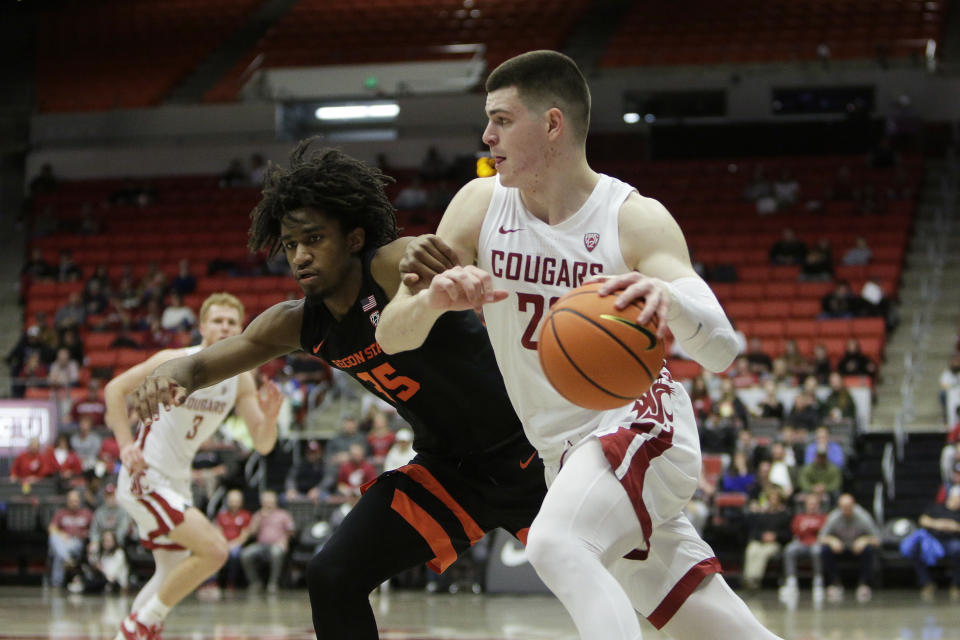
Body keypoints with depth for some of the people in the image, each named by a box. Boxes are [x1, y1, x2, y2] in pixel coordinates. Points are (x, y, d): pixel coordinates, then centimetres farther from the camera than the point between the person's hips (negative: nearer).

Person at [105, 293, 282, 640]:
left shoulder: (240, 379, 1)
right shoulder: (175, 363, -16)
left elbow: (262, 444, -1)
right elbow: (115, 388, -9)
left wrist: (270, 416, -23)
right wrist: (126, 444, -20)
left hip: (175, 482, 8)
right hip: (144, 478, -8)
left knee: (173, 573, 19)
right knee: (213, 549, -20)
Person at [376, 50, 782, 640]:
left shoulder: (635, 220, -15)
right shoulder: (481, 206, -2)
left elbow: (721, 352, -26)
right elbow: (391, 337, -6)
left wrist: (669, 300, -49)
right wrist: (434, 299, -30)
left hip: (638, 428, -5)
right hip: (567, 454, 6)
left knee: (554, 545, -35)